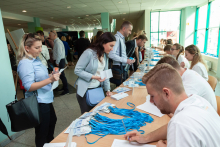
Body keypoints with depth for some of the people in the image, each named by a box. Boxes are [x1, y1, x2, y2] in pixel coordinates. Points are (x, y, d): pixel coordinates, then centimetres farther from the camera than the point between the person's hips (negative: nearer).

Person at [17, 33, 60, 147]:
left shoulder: (36, 59, 6)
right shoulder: (25, 63, -22)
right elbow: (29, 86, -26)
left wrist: (51, 75, -1)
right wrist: (50, 80, -34)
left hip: (46, 98, 10)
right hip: (38, 102, -10)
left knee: (52, 121, 28)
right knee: (42, 130, 9)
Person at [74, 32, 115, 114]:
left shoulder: (105, 55, 4)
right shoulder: (89, 53, -20)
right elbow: (77, 70, -18)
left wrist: (107, 89, 4)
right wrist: (93, 77, -26)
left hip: (97, 88, 6)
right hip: (85, 90, -6)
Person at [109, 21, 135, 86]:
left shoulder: (122, 38, 15)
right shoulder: (116, 38, -16)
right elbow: (111, 54, -27)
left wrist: (128, 59, 6)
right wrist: (125, 60, -20)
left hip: (124, 68, 9)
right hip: (118, 68, -9)